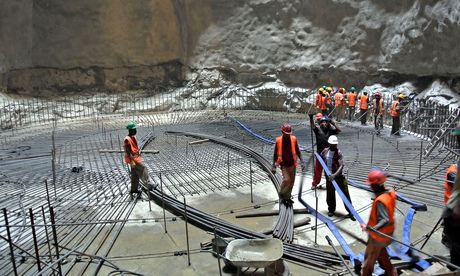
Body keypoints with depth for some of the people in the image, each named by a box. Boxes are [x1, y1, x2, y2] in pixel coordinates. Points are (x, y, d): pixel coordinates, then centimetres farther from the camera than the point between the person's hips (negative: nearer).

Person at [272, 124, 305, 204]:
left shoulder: (294, 139, -3)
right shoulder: (278, 140, -9)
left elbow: (297, 151, 6)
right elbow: (275, 154, -1)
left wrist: (301, 161, -3)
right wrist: (274, 166, -3)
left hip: (292, 164, 4)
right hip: (284, 164, -3)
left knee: (291, 181, 10)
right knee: (286, 180, -16)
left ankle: (288, 197, 27)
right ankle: (282, 194, 10)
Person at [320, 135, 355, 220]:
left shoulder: (339, 153, -14)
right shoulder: (325, 151, -1)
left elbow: (341, 166, -25)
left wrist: (335, 175, -37)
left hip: (338, 176, -4)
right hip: (329, 176, 4)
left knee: (345, 193, 1)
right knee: (330, 194, 14)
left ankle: (350, 212, 11)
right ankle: (331, 210, 33)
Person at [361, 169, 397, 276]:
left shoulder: (380, 201, -34)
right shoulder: (390, 193, -9)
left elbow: (385, 221, -40)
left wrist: (371, 229, -49)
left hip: (378, 235, -8)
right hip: (387, 233, 9)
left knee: (369, 258, 13)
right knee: (381, 252, 31)